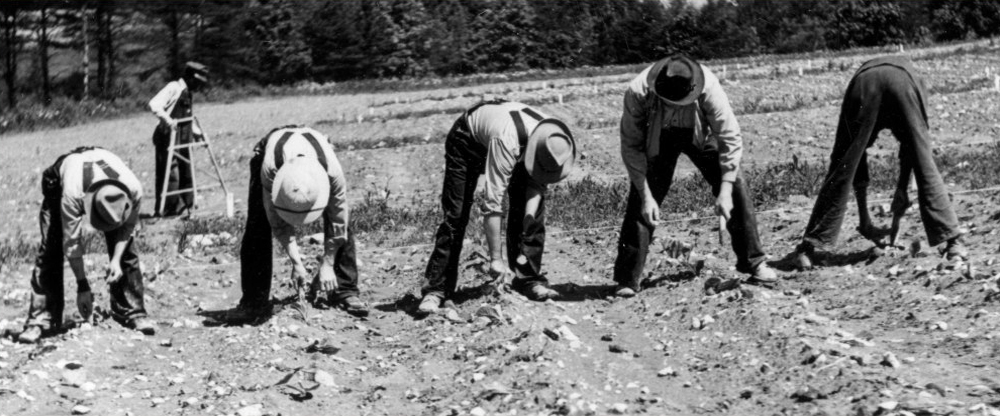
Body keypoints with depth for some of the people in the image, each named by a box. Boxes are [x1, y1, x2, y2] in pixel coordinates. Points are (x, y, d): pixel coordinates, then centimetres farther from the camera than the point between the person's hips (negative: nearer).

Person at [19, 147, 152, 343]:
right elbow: (72, 243, -32)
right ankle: (41, 319, -9)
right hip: (60, 181, -2)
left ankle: (132, 312, 2)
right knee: (50, 250, -14)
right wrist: (82, 285, -26)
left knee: (126, 250, -9)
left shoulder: (134, 190, -39)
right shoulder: (72, 195, -45)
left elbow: (127, 226, -16)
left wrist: (116, 260, -27)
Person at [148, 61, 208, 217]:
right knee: (170, 173, -9)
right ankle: (164, 209, -5)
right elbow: (154, 104, -21)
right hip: (169, 137, -9)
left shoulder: (188, 93, 18)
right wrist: (167, 119, -33)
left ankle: (186, 204, 21)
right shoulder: (174, 88, -9)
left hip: (184, 139, 9)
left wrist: (198, 133, 25)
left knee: (186, 172, 12)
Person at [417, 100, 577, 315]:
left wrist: (529, 215, -33)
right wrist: (496, 259, -39)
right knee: (456, 214, -11)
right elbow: (492, 204, -42)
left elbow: (537, 182, -16)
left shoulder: (552, 141, -29)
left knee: (533, 206, -8)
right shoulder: (506, 142, -46)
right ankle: (436, 288, -6)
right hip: (468, 141, -5)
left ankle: (528, 279, 1)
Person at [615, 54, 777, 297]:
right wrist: (646, 196, -27)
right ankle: (628, 279, -5)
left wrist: (725, 190, -32)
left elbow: (730, 138, -28)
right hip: (657, 140, 0)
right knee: (640, 201, -13)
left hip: (700, 136, 1)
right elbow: (632, 147, -23)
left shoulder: (708, 88, -36)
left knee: (737, 190, -12)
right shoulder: (638, 93, -35)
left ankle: (753, 263, 2)